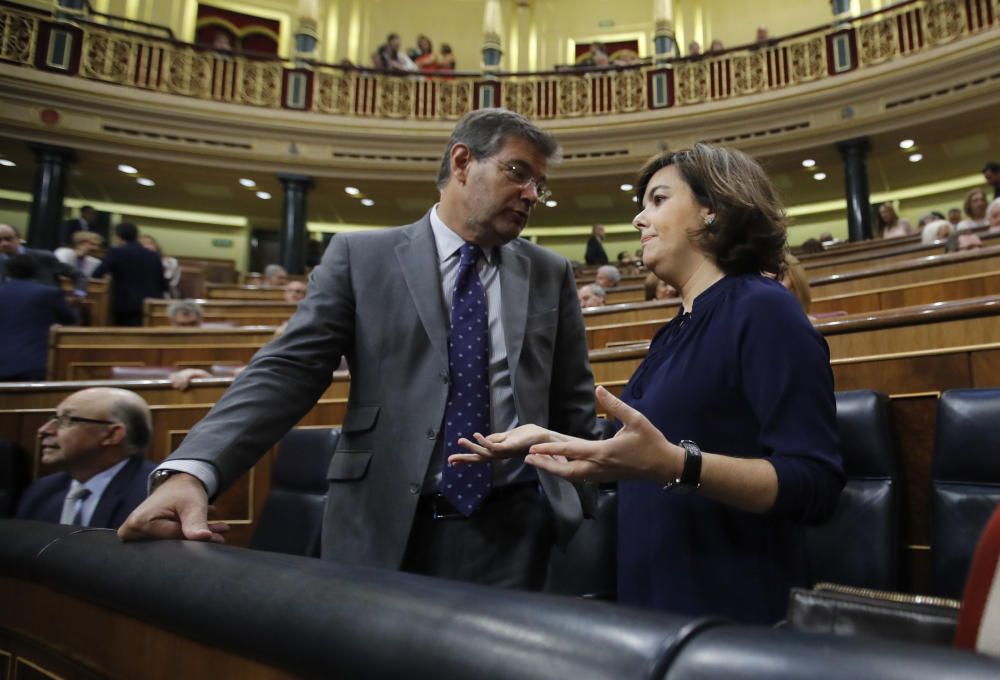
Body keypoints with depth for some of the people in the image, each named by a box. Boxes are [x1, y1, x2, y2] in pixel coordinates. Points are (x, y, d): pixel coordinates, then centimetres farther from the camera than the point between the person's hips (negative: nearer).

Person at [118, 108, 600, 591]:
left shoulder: (551, 274, 8)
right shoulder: (361, 256, 1)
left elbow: (574, 406, 10)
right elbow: (287, 369, -7)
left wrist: (582, 509, 8)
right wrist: (191, 469, -20)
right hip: (385, 528, -1)